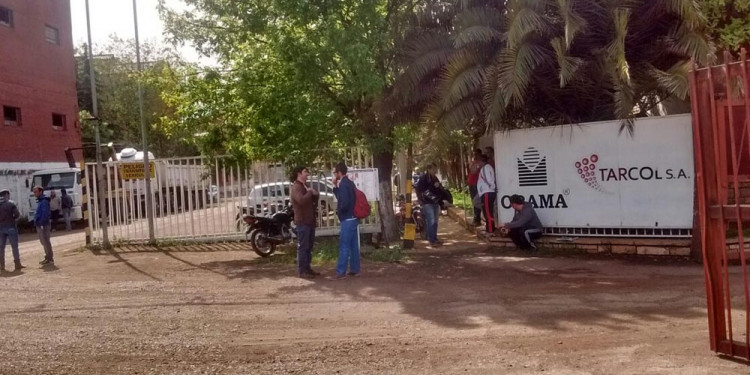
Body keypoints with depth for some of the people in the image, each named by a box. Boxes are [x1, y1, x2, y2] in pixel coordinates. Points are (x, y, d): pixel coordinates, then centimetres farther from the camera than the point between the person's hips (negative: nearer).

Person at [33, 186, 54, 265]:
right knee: (44, 242, 14)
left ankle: (50, 259, -5)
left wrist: (41, 223, -24)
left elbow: (45, 214, -21)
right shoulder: (40, 201, 17)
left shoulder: (44, 201, -14)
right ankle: (48, 258, 21)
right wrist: (36, 223, 17)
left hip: (43, 225, -10)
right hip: (39, 225, 10)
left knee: (46, 242, -8)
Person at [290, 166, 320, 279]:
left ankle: (307, 268, 22)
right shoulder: (296, 187, -13)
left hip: (310, 220, 10)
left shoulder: (305, 186, 19)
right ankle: (301, 271, -3)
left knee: (309, 246, 13)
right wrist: (310, 192, -15)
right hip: (302, 221, -10)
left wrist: (315, 194, 1)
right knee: (303, 246, -7)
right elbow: (301, 200, -31)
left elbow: (314, 200, 23)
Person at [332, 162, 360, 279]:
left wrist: (338, 210, -6)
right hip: (353, 218, 10)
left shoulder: (343, 184, -16)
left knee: (344, 246, -5)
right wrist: (335, 186, 13)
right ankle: (354, 270, 17)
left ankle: (341, 271, -2)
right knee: (353, 245, 12)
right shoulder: (349, 183, 14)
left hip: (347, 219, -10)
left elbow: (344, 203, -25)